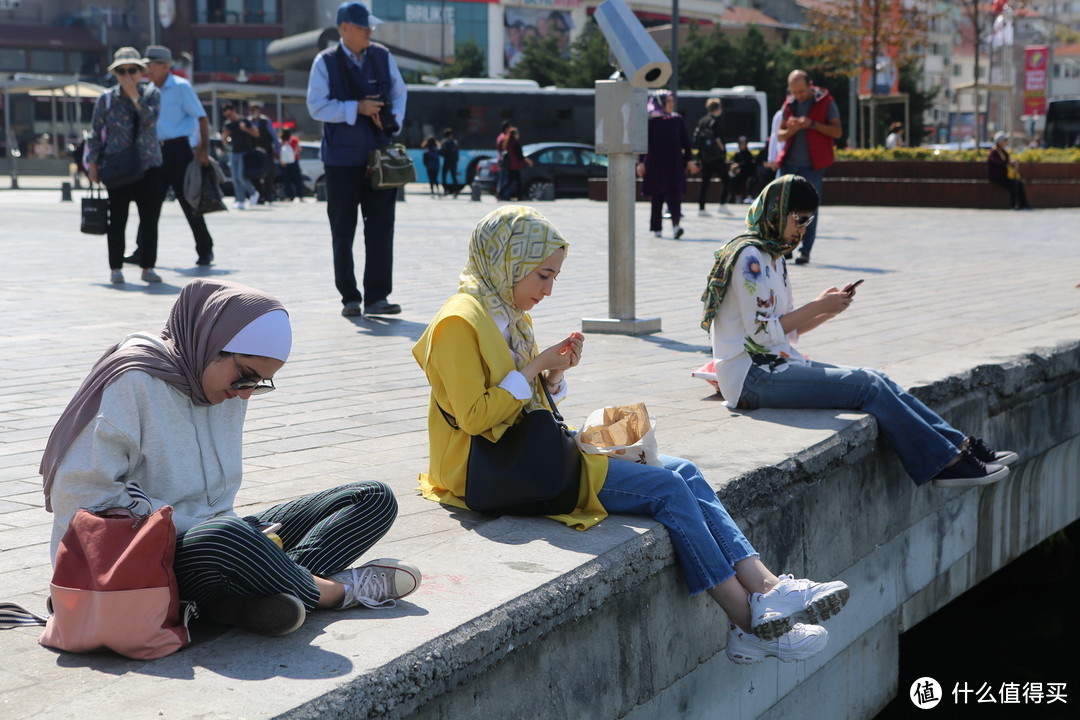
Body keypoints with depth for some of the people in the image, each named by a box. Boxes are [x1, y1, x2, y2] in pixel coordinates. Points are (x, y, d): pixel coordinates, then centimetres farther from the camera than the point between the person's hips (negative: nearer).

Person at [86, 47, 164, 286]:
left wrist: (134, 96, -13)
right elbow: (95, 133, 6)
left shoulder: (152, 93, 5)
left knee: (150, 218, 1)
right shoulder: (106, 99, 4)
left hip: (148, 165, 1)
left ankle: (148, 267, 10)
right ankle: (115, 268, 10)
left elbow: (151, 119, -13)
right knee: (117, 219, 1)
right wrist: (93, 163, 3)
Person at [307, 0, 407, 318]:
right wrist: (358, 108, -16)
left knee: (381, 226, -2)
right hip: (342, 158, -2)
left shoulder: (382, 57, 7)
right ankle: (349, 298, 14)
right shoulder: (325, 62, -3)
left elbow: (399, 93, 14)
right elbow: (317, 107, -9)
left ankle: (377, 298, 3)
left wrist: (394, 118, -6)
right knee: (343, 230, 4)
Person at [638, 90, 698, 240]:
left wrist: (689, 160, 4)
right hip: (655, 164, -1)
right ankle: (657, 228, 15)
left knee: (674, 193, -11)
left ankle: (675, 224, -23)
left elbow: (685, 142, 8)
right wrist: (641, 162, -6)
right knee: (657, 196, 6)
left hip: (675, 163, 1)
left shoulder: (678, 120, 6)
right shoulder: (651, 121, -2)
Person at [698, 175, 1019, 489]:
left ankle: (960, 445, -5)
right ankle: (945, 462, -10)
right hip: (749, 376, -9)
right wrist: (817, 306, -11)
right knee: (866, 386, -16)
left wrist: (827, 309, 2)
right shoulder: (749, 256, -13)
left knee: (877, 380, -4)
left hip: (776, 363, 9)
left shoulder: (771, 256, 18)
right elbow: (762, 333, -18)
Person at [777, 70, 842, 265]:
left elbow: (837, 131, -7)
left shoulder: (825, 102, -1)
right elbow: (780, 135, 13)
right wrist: (790, 130, -10)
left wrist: (812, 124, -18)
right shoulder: (789, 104, 11)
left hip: (813, 165, -4)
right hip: (789, 164, 4)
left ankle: (805, 251, 4)